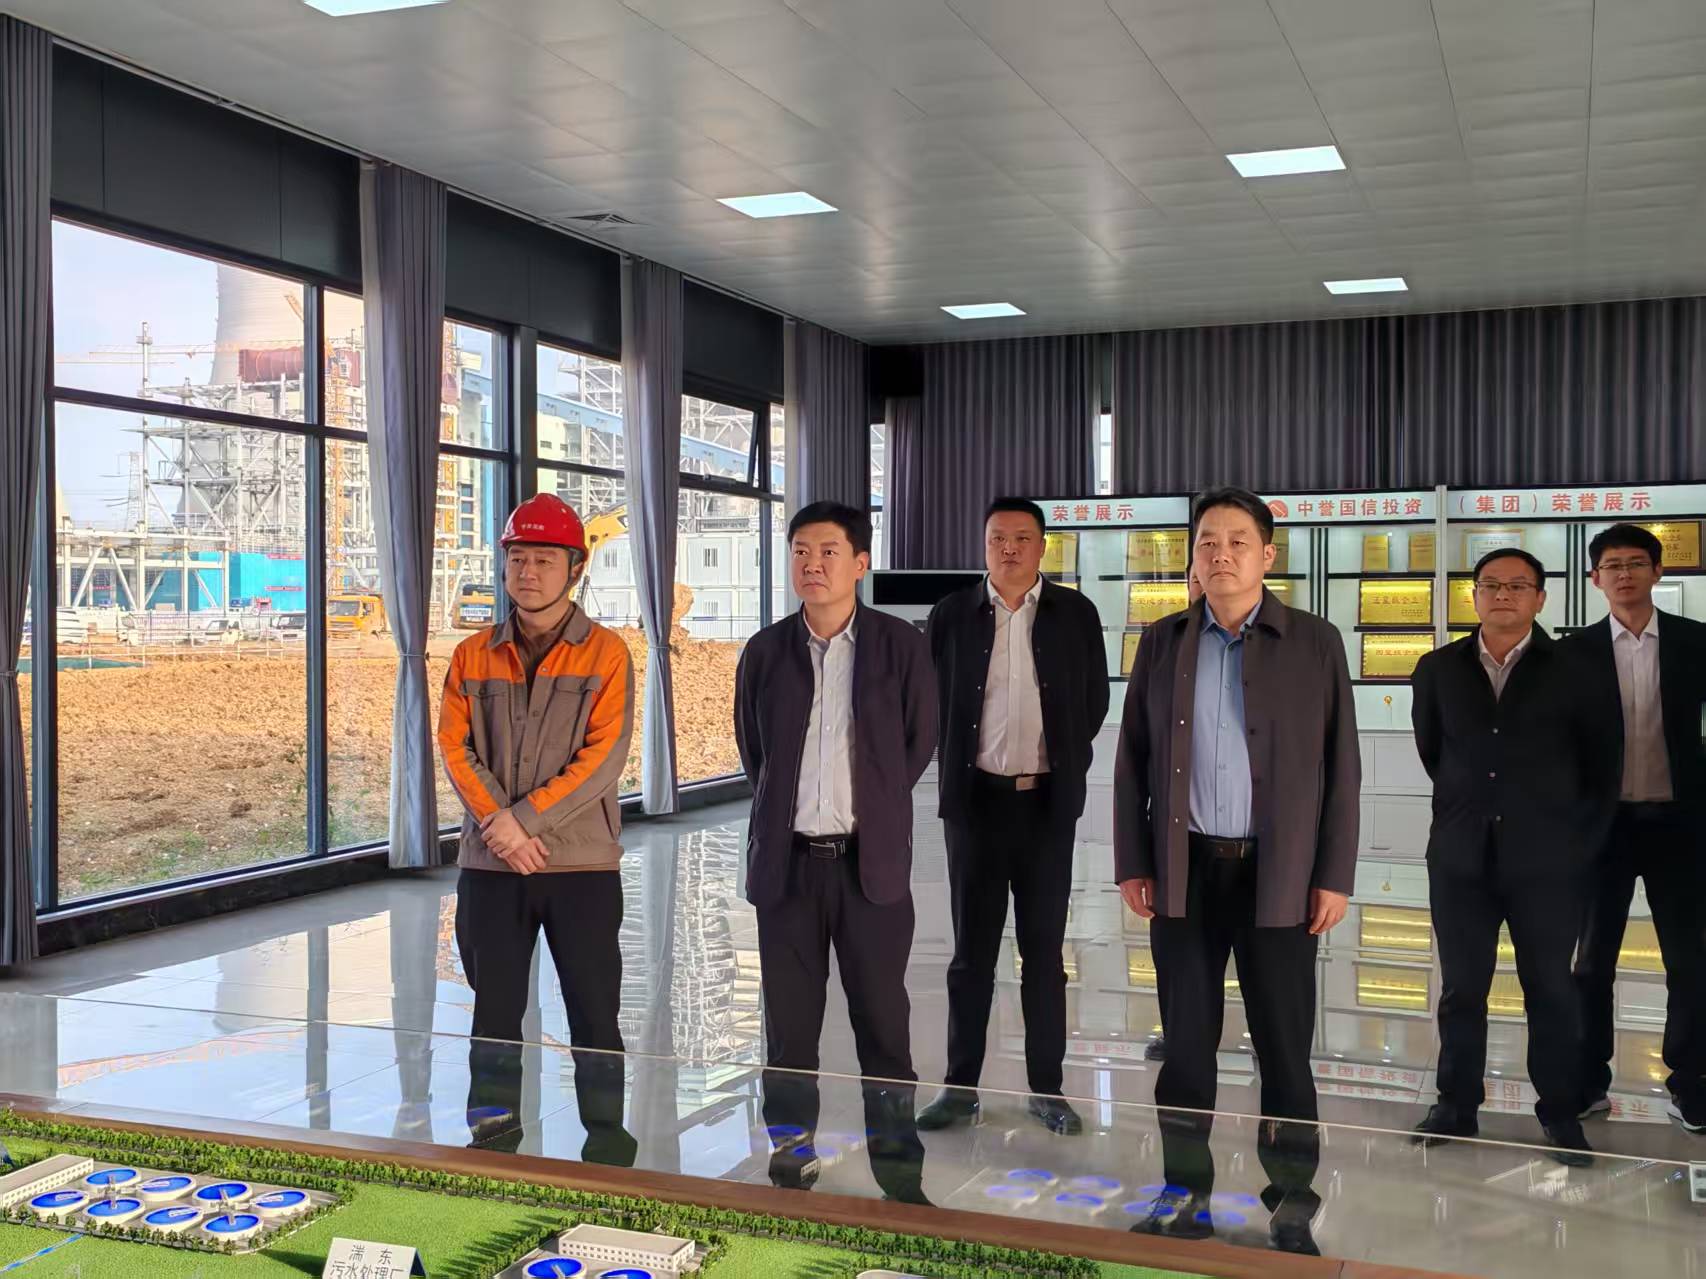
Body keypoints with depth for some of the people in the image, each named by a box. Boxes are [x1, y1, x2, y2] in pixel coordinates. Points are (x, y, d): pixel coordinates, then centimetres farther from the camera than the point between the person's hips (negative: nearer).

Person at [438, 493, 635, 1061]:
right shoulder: (473, 655, 9)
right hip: (489, 864, 3)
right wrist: (498, 826, -12)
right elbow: (455, 747, 2)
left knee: (594, 1020, 3)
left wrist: (523, 818, -15)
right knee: (494, 1019, 10)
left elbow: (604, 757, -9)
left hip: (582, 863, -3)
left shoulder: (606, 652, -1)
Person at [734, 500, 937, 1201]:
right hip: (787, 860, 2)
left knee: (883, 1019, 4)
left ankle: (898, 1168, 16)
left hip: (871, 860, -2)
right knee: (788, 1023, 9)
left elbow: (920, 742, 6)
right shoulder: (766, 651, 4)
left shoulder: (900, 644, -2)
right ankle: (790, 1161, 21)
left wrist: (872, 807, 10)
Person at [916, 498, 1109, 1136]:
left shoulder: (1075, 614, 2)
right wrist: (958, 763, 7)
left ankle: (1046, 1088, 16)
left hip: (1047, 801, 0)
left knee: (1044, 952, 7)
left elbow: (1094, 700, 9)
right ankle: (961, 1086, 15)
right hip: (976, 799, 0)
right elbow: (932, 699, 8)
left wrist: (1063, 760, 8)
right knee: (972, 951, 7)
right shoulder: (952, 615, 1)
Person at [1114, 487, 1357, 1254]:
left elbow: (1341, 766, 0)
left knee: (1284, 1046, 4)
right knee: (1187, 1042, 8)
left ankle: (1293, 1204, 16)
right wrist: (1132, 864, 1)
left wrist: (1334, 876, -5)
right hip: (1185, 870, 2)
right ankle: (1187, 1192, 21)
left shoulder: (1315, 643, 1)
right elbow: (1133, 760, 7)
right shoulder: (1163, 642, 7)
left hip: (1279, 875, -2)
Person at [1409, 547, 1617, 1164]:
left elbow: (1601, 767, 4)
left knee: (1550, 989, 6)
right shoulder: (1439, 670, 5)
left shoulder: (1571, 672, -2)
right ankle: (1457, 1104, 21)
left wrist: (1583, 841, 2)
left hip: (1545, 860, -2)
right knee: (1462, 988, 9)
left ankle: (1561, 1112, 18)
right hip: (1461, 857, 2)